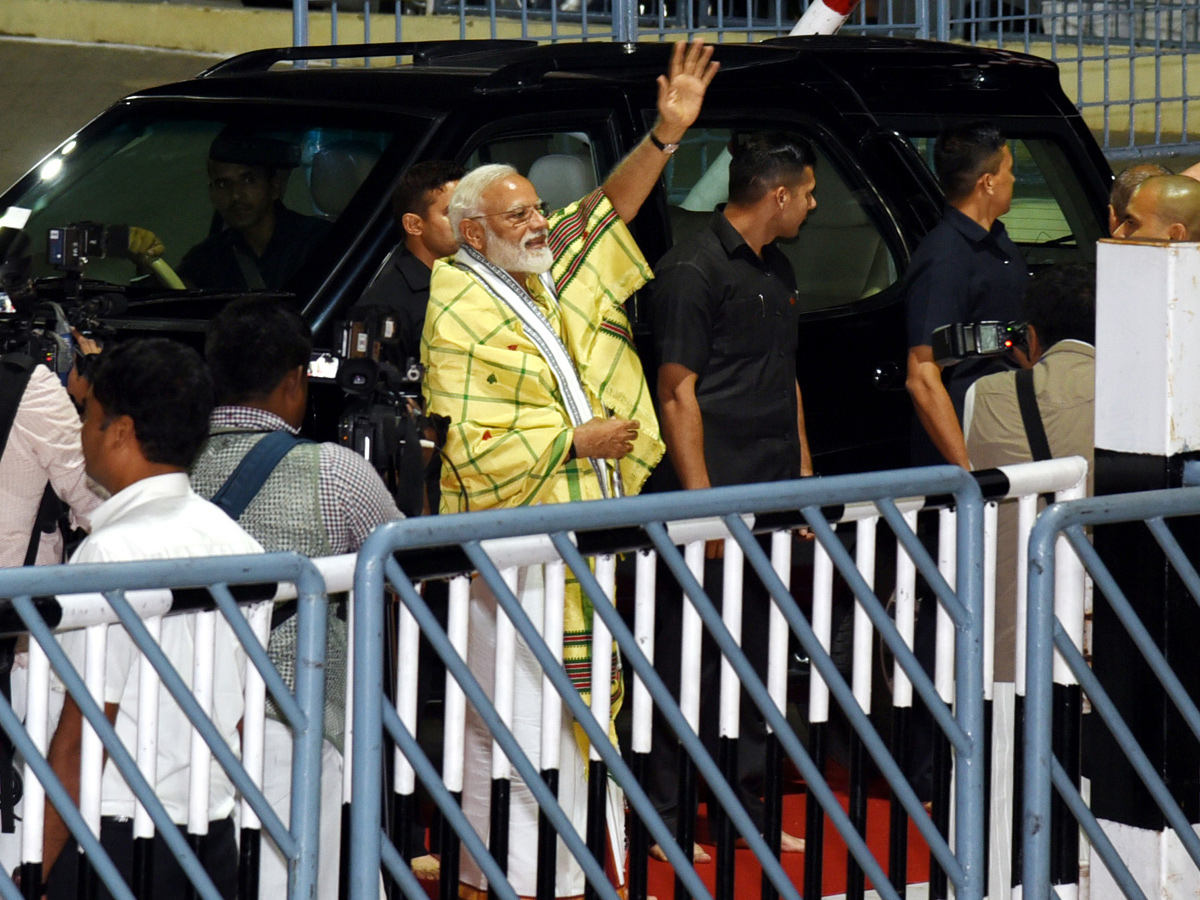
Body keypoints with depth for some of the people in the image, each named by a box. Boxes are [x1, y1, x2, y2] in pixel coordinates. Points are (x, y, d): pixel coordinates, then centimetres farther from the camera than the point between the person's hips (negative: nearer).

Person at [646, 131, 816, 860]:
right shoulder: (695, 269, -11)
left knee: (761, 653, 11)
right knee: (692, 658, -4)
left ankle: (746, 806, 19)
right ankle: (666, 817, 1)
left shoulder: (777, 271, 17)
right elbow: (677, 390, -14)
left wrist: (803, 473, 19)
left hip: (773, 499, 9)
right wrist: (701, 499, -18)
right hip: (716, 499, -9)